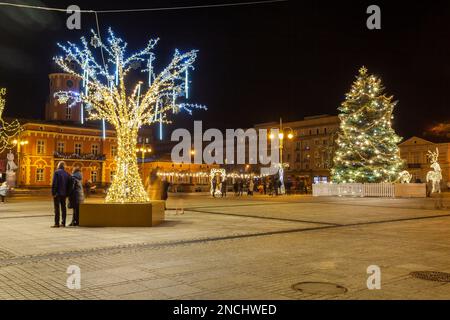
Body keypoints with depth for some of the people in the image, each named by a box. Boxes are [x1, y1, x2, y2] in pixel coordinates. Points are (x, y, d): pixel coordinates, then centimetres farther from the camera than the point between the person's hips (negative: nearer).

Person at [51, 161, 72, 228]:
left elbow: (54, 183, -14)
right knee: (63, 208, 10)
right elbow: (69, 185, 11)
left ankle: (57, 223, -5)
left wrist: (53, 192, -11)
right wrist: (67, 193, 14)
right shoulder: (67, 173, 9)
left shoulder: (56, 172, -9)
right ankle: (63, 223, 12)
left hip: (57, 193, -6)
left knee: (57, 208, -4)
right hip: (64, 193, 6)